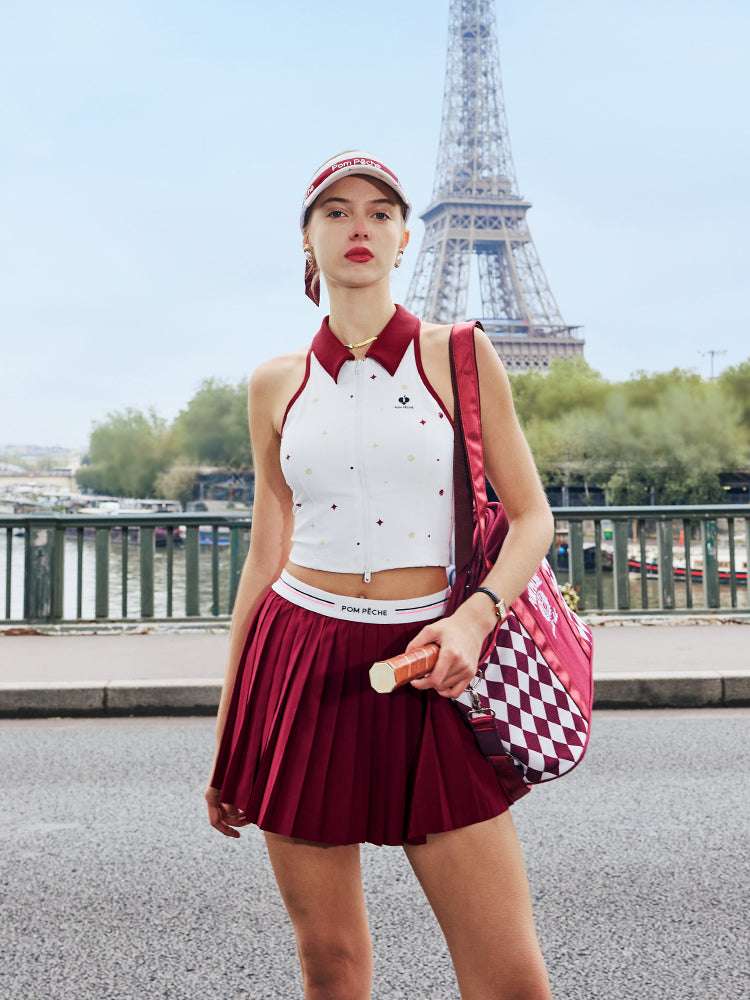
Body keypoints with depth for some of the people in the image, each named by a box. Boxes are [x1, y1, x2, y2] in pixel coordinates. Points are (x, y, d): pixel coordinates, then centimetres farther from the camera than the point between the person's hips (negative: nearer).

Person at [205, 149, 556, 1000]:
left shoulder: (458, 356, 2)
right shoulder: (276, 384, 7)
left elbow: (530, 517, 2)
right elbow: (265, 557, 11)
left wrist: (475, 616, -19)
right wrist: (226, 738, 13)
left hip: (427, 671, -1)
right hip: (301, 667, 2)